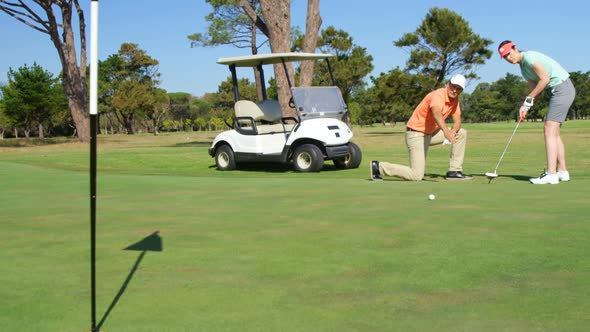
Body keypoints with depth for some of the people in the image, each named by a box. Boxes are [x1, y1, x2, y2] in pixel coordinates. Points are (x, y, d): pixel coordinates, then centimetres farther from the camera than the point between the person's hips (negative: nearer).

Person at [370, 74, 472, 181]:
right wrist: (446, 130, -65)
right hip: (416, 134, -9)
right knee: (417, 176, -18)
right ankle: (379, 166, -6)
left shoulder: (455, 99, 4)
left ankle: (454, 171, 9)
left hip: (430, 133, 9)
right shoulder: (438, 95, -24)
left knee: (461, 133, 6)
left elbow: (457, 121, 4)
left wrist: (453, 131, -21)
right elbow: (436, 112, -46)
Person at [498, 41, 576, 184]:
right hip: (558, 91, 10)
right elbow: (534, 89, 12)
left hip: (562, 88, -10)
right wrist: (526, 106, -3)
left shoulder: (529, 57, -13)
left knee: (550, 130, -14)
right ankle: (562, 171, 16)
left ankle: (551, 174, -17)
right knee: (554, 132, 12)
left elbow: (545, 79, -19)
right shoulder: (523, 68, 16)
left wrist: (528, 99, -13)